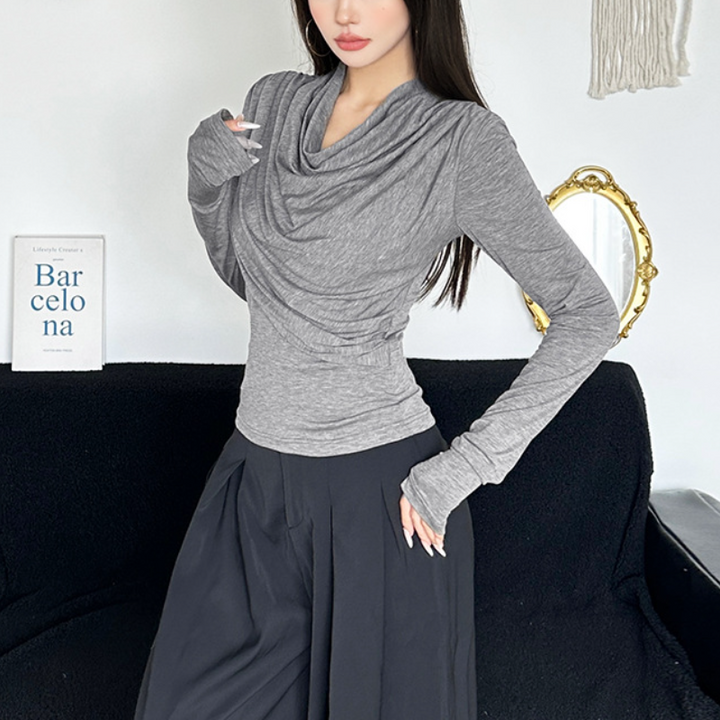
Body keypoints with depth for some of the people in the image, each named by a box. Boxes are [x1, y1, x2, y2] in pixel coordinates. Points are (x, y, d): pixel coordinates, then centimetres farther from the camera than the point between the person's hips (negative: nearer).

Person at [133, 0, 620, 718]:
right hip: (254, 472, 6)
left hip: (378, 485, -5)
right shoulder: (272, 103, 3)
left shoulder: (462, 139, -14)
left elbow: (588, 314, -10)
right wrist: (205, 181, -4)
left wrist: (462, 467, -14)